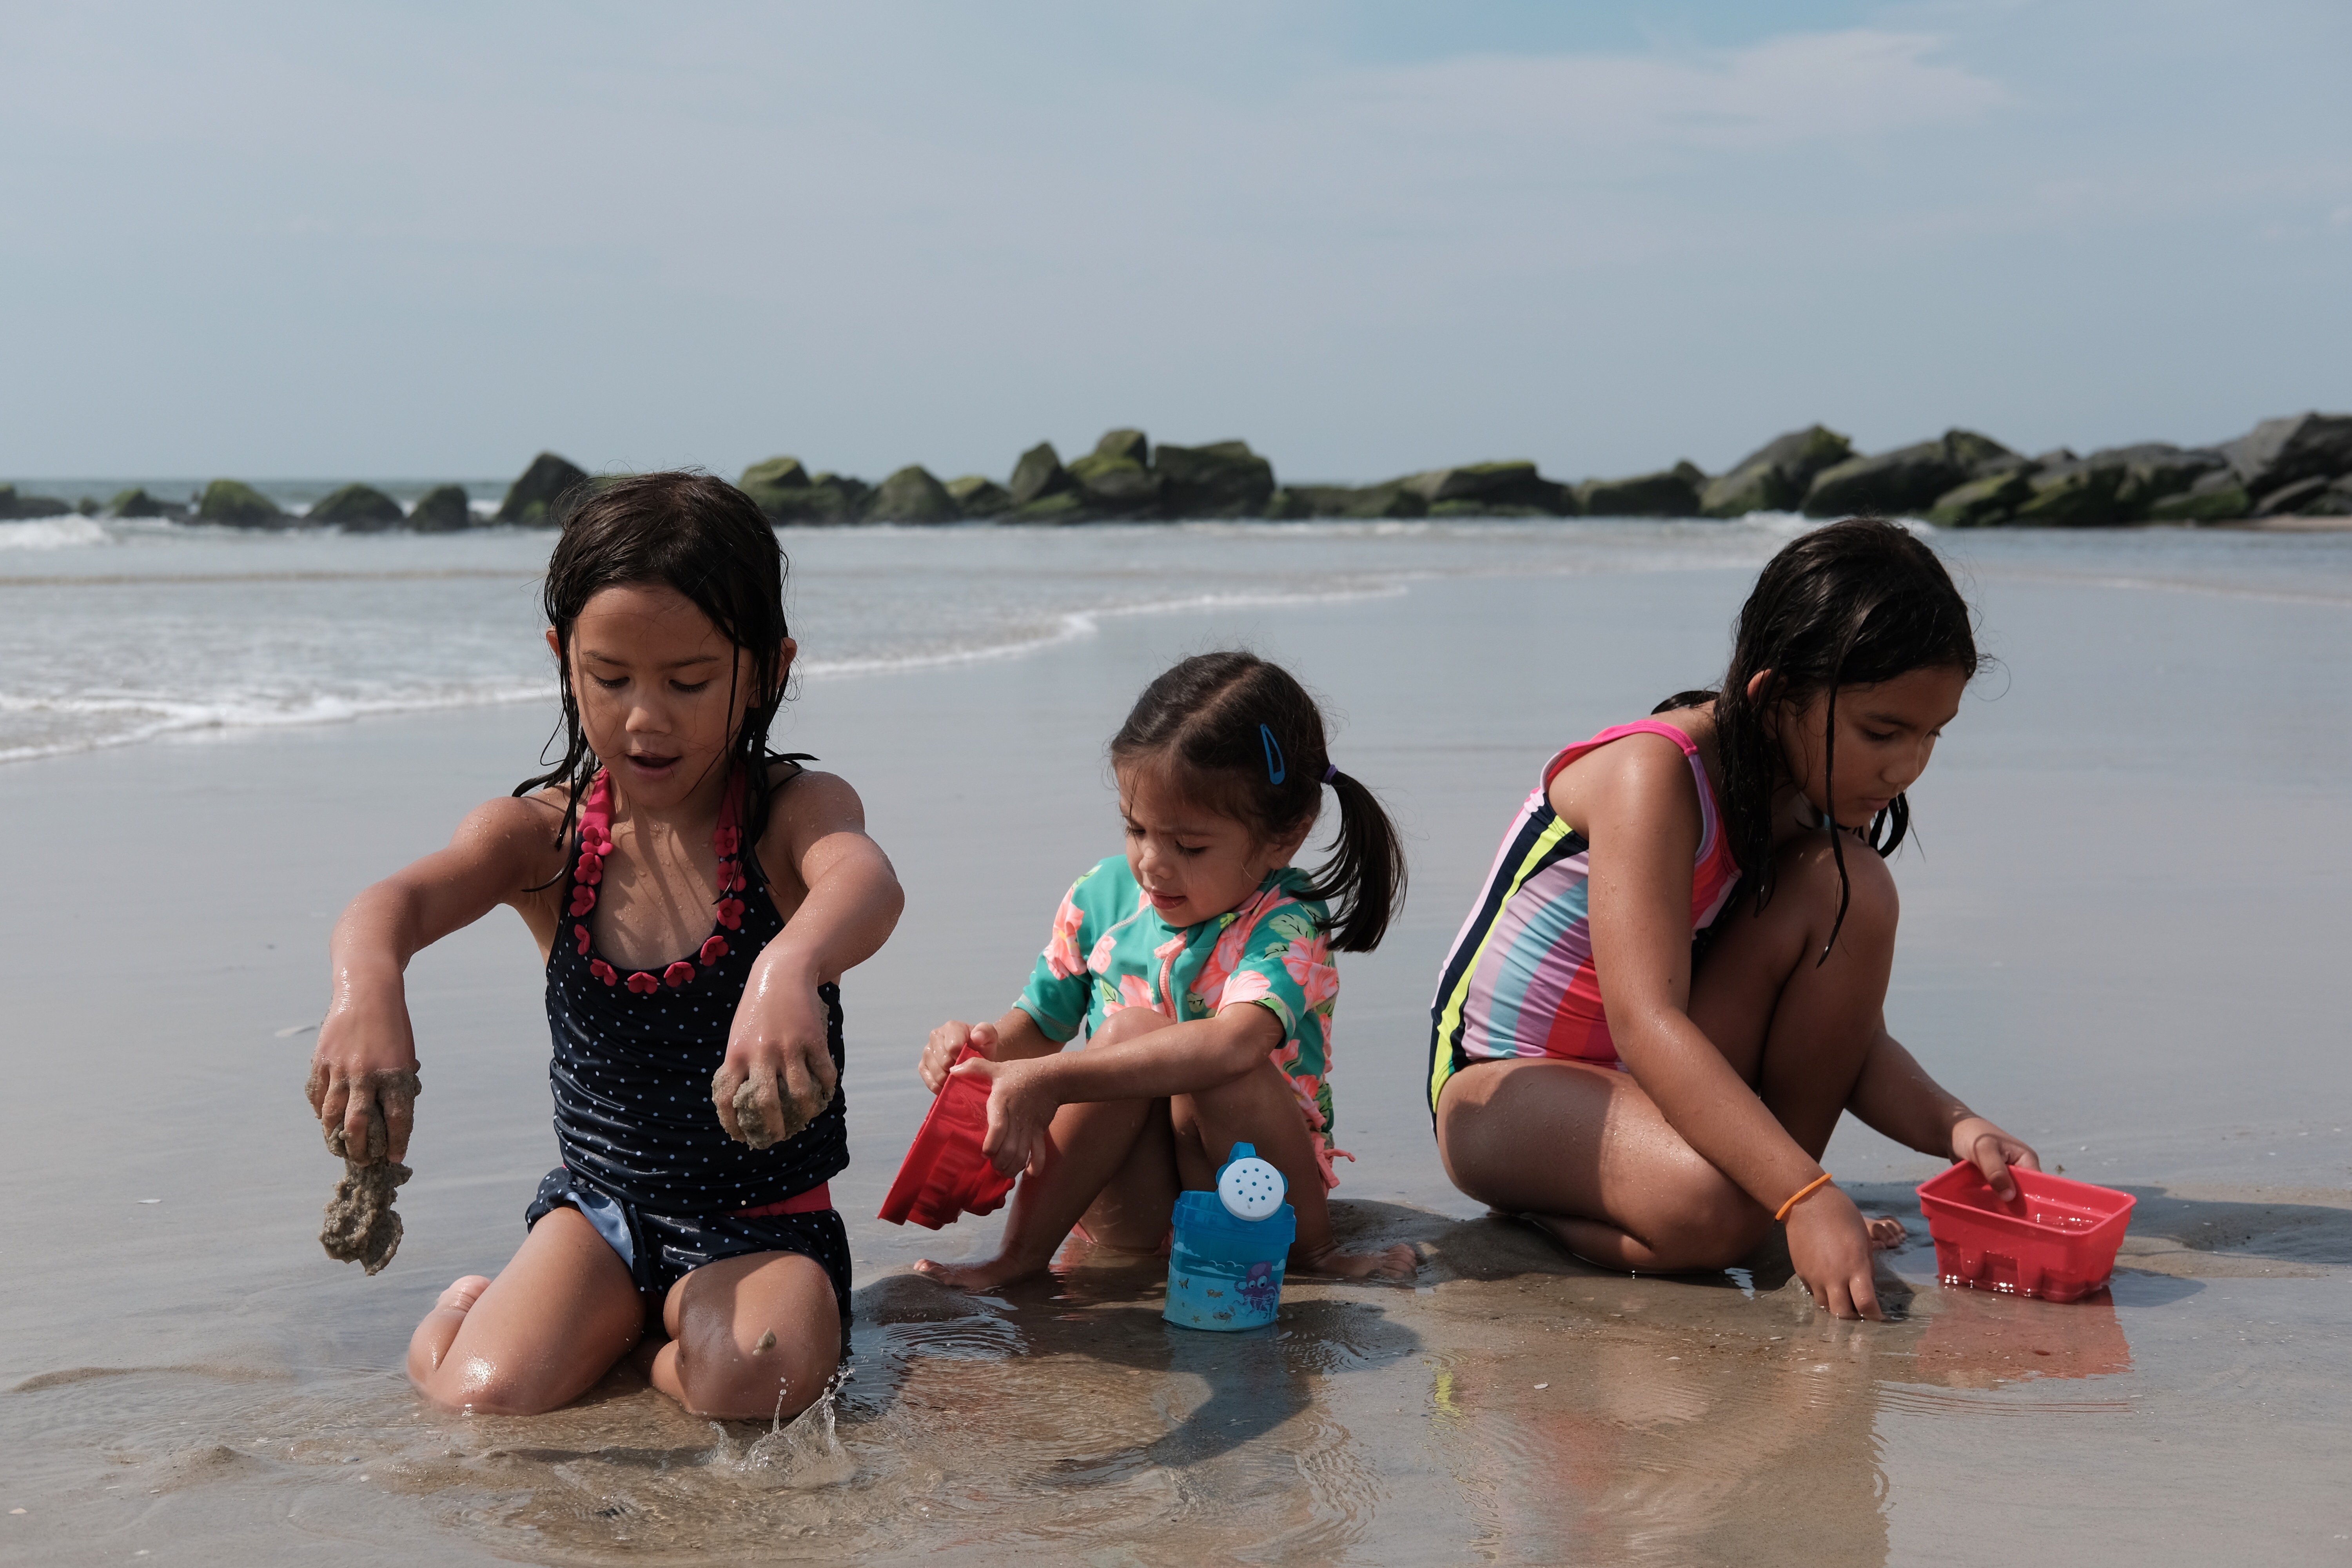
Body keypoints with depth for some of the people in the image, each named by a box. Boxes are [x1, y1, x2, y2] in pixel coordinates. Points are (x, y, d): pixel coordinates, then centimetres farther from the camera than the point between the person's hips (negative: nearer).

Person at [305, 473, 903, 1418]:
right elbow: (399, 901, -23)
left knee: (751, 1386, -32)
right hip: (599, 1206, 2)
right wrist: (366, 986, -50)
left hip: (766, 1223, -2)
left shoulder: (793, 812, -12)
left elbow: (865, 880, -36)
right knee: (484, 1399, -21)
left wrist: (790, 969, -61)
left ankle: (651, 1341, 2)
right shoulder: (539, 834, -4)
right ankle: (480, 1307, 13)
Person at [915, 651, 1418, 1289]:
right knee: (1130, 1029, -24)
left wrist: (1049, 1081, -43)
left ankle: (1309, 1246, -10)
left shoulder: (1284, 926, -16)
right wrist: (987, 1043, -12)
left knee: (1214, 1068, -33)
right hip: (1124, 1203, 3)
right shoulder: (1102, 895, 1)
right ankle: (1025, 1250, -17)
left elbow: (1236, 1041, -37)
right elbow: (1040, 1022, 14)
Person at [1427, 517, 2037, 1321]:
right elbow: (1646, 1022, -36)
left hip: (1678, 1080, 7)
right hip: (1504, 1085, -6)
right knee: (1706, 1206, -38)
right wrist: (1805, 1197, -43)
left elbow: (1850, 1036, -1)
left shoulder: (1822, 806, -4)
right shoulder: (1651, 774, -26)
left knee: (1848, 887, -16)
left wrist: (1952, 1127, -22)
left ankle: (1776, 1186, -7)